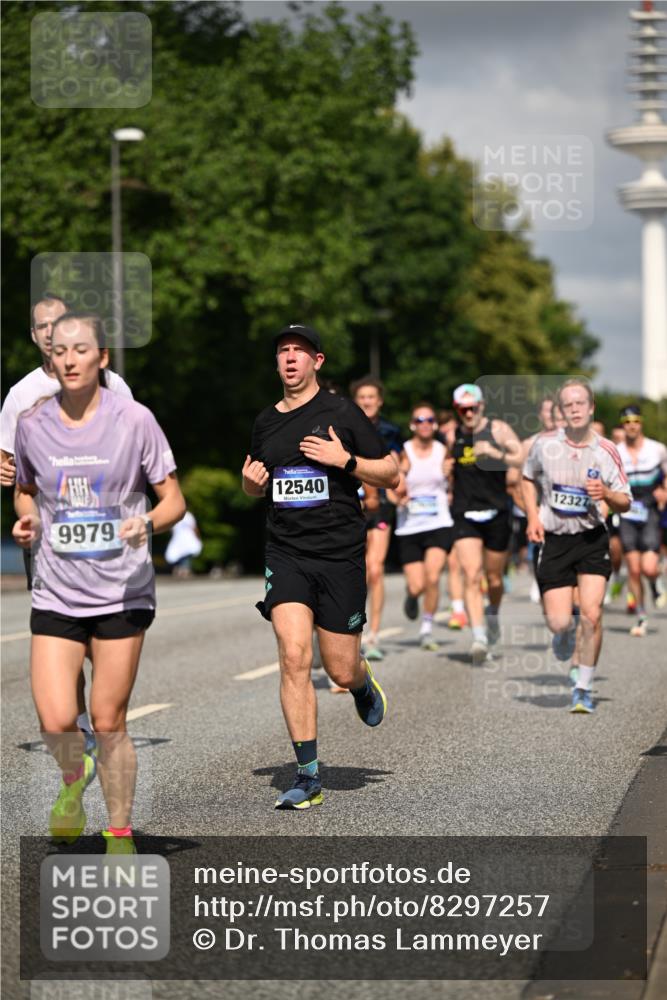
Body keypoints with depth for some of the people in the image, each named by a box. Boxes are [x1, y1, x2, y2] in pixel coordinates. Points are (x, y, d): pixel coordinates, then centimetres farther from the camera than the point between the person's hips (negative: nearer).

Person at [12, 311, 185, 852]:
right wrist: (26, 518, -2)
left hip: (122, 593, -2)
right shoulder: (31, 424, 2)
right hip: (56, 594, 2)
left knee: (109, 723, 1)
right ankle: (73, 777, 26)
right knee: (56, 721, -10)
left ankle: (121, 834, 20)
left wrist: (147, 524, -22)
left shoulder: (134, 420, -6)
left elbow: (174, 500, 0)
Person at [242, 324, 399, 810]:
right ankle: (308, 776, -9)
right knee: (294, 658, -14)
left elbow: (392, 475, 1)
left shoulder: (342, 413, -2)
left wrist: (346, 460, -14)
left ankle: (364, 684, 41)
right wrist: (252, 481, 3)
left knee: (341, 671, 1)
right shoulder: (266, 422, 11)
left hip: (340, 555, -3)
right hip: (285, 554, 3)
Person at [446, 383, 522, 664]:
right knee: (471, 576, -16)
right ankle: (479, 636, -23)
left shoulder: (498, 430, -2)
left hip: (496, 513, -1)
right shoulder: (453, 436, 8)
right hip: (465, 516, 1)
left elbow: (523, 459, -11)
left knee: (494, 579, 11)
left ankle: (493, 614, 43)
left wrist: (495, 453, -23)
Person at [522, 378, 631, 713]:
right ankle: (565, 633, 34)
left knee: (591, 614, -13)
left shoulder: (606, 451, -5)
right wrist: (533, 517, 2)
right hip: (553, 539, 0)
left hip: (592, 538, 0)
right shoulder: (545, 443, -4)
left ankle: (583, 688, 3)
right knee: (558, 622, -6)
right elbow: (529, 479, 15)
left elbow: (625, 503, 1)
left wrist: (605, 493, -21)